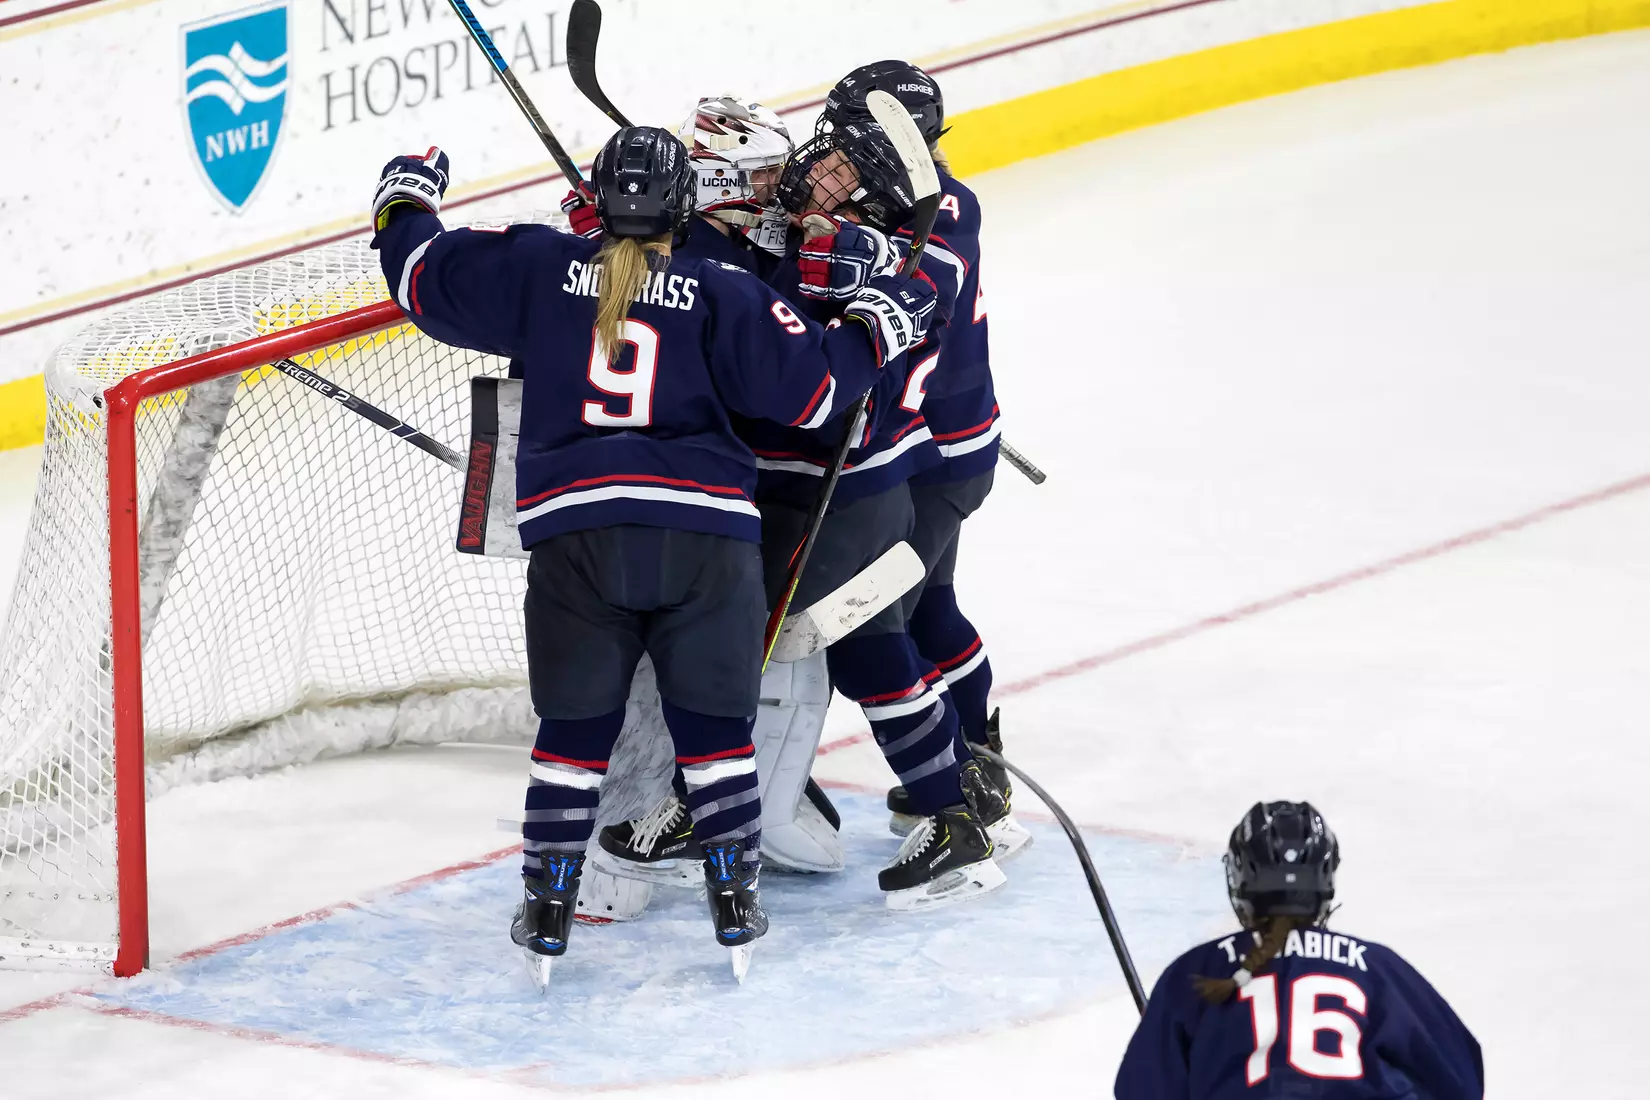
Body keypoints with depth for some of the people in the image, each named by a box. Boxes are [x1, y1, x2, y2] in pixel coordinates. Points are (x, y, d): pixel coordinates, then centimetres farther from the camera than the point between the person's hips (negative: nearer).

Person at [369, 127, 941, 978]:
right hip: (705, 532, -1)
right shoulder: (721, 296, 3)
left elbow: (423, 276, 12)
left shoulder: (537, 268, 6)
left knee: (575, 724, 11)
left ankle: (547, 909, 13)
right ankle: (734, 903, 13)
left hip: (575, 533, 1)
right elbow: (809, 384, -2)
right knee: (713, 721, 11)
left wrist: (405, 200, 31)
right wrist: (879, 325, 15)